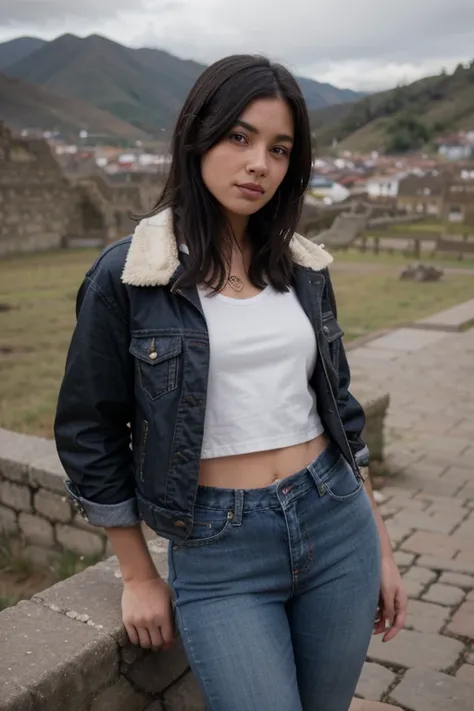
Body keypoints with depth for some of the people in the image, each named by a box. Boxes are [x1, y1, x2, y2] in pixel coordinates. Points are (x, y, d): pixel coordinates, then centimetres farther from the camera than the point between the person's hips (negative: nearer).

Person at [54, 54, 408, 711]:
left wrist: (381, 546, 13)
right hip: (220, 557, -4)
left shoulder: (305, 268, 4)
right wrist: (139, 577, 4)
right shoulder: (127, 276, -9)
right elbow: (89, 435, -2)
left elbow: (339, 406, 12)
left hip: (337, 530, 4)